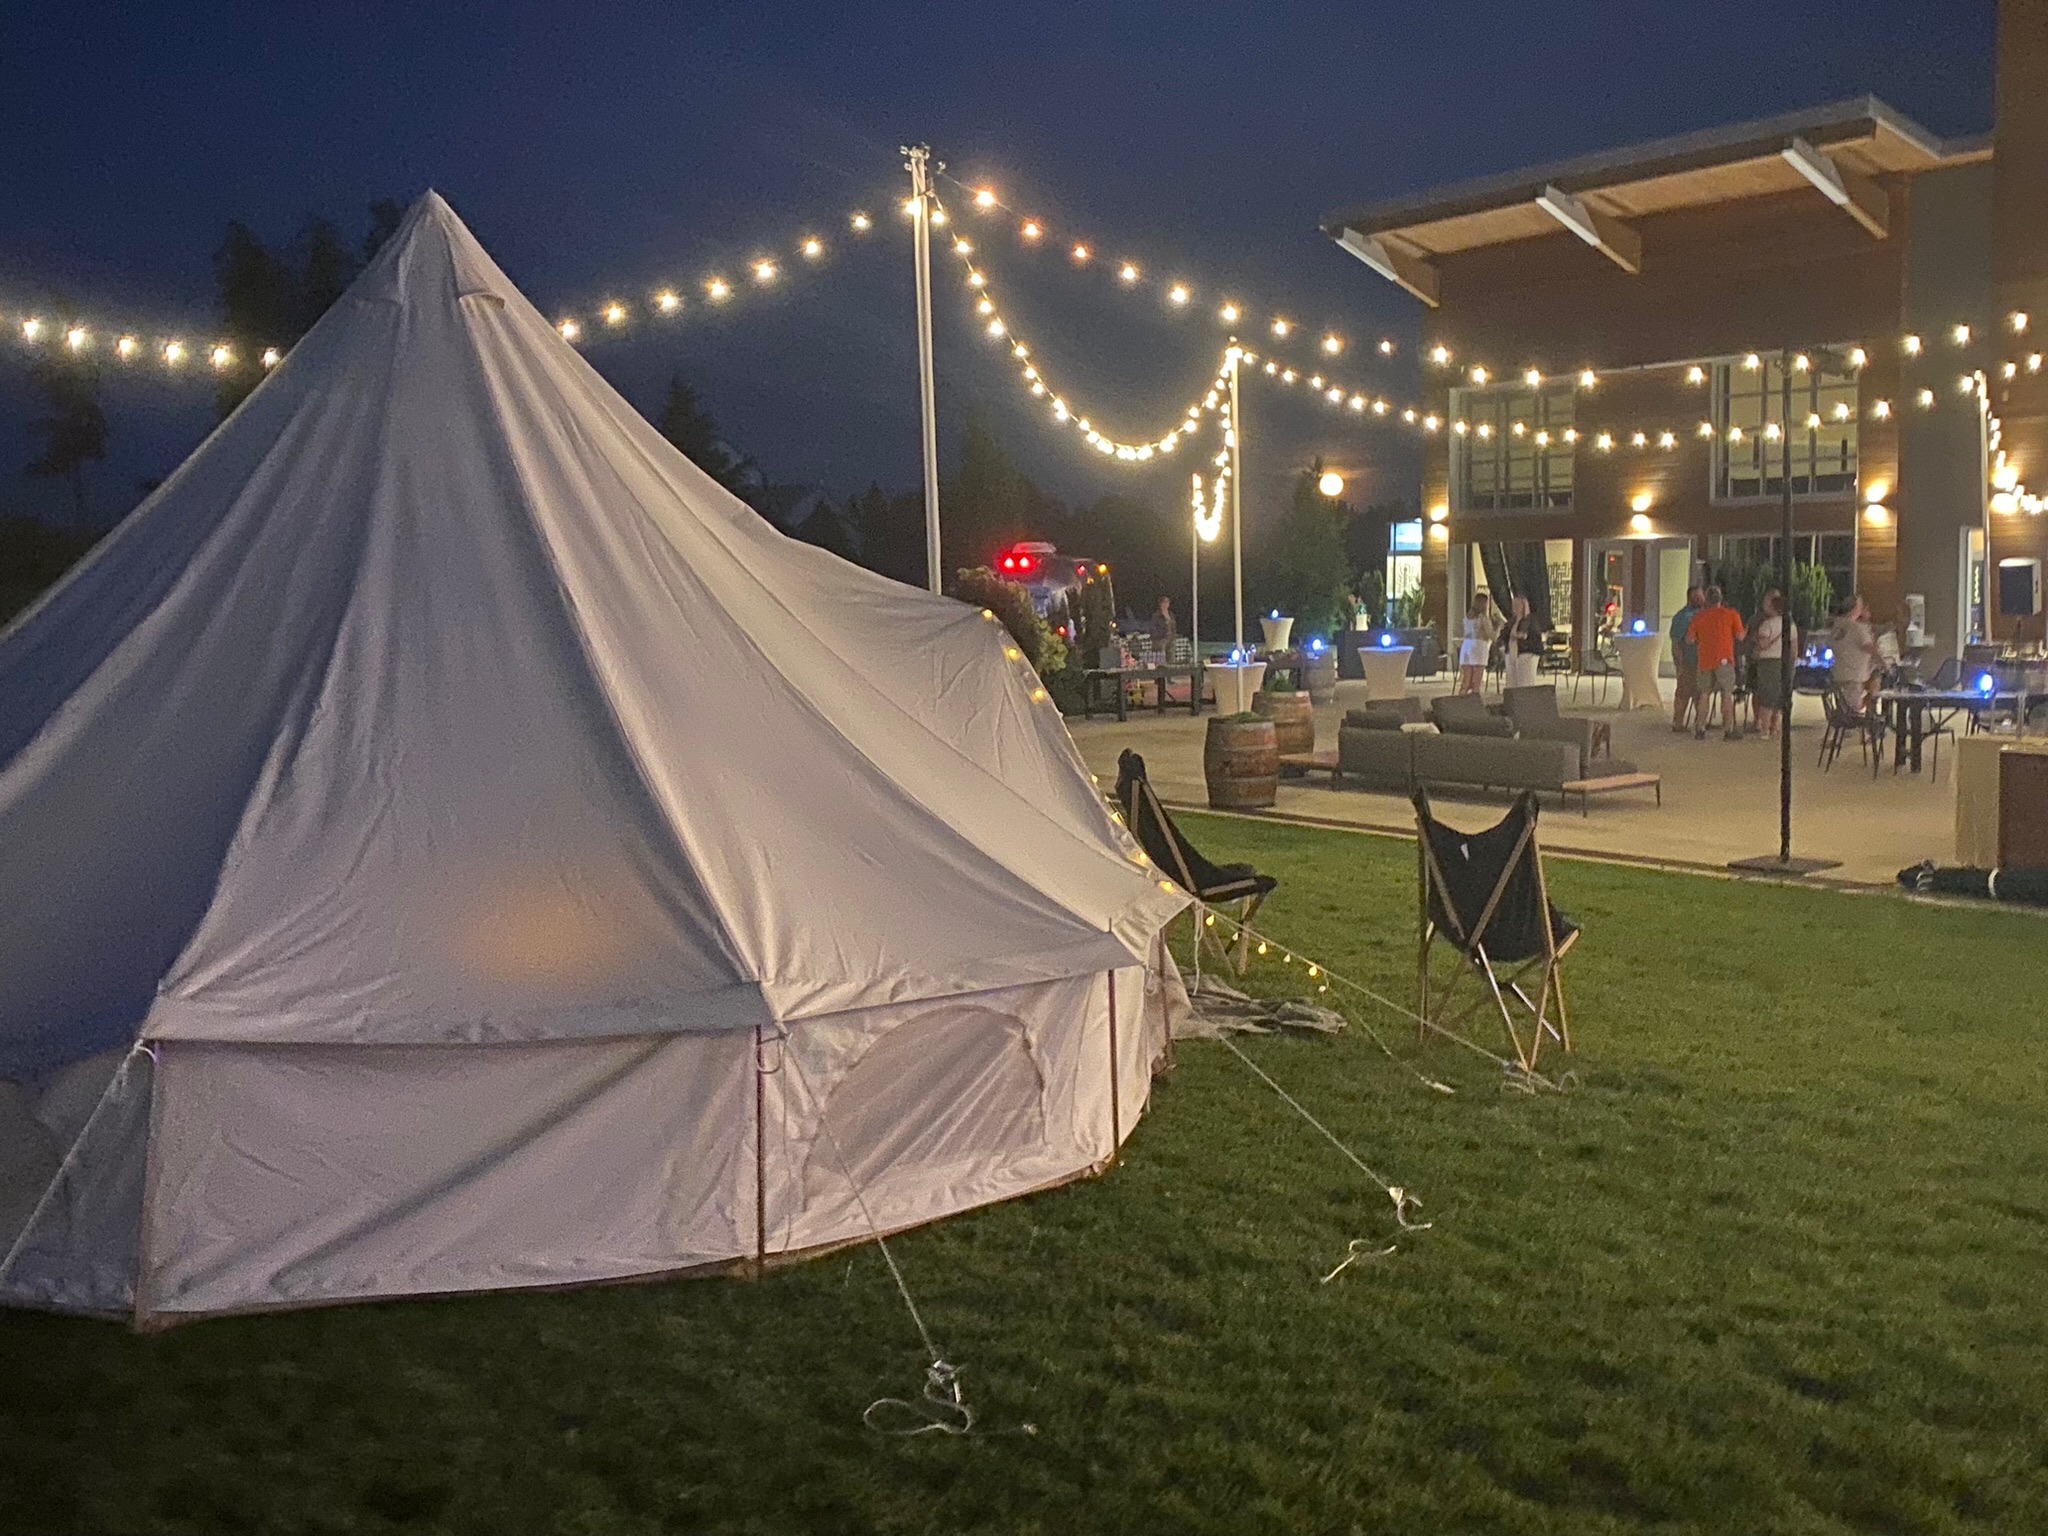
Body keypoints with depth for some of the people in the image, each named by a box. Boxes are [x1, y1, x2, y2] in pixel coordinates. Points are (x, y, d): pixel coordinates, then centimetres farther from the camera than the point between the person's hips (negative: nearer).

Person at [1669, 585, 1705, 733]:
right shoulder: (1681, 616, -9)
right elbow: (1675, 642, -13)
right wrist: (1679, 663, -17)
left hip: (1700, 661, 7)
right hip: (1686, 663, -7)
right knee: (1683, 693, -3)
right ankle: (1677, 723, 4)